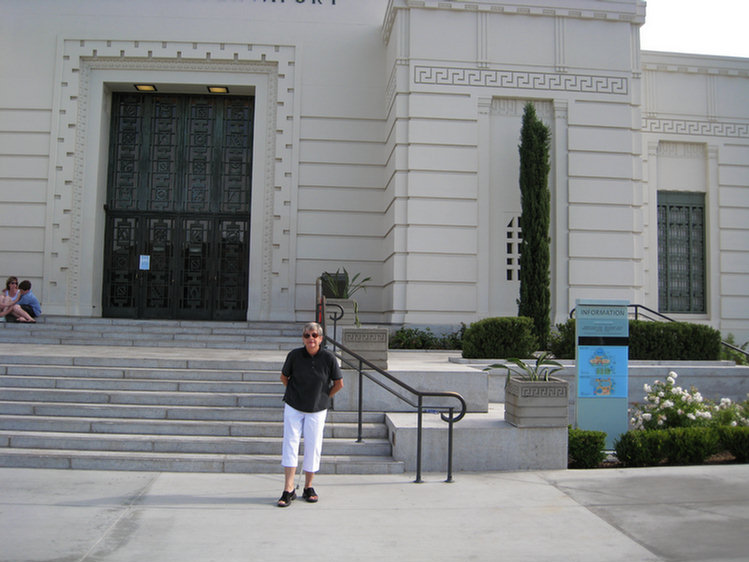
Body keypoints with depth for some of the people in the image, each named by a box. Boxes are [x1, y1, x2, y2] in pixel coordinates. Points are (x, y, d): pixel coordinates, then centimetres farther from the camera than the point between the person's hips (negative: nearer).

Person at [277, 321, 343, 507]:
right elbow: (284, 377, 9)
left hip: (317, 410, 0)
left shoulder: (329, 358, -10)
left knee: (313, 447, 4)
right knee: (290, 445, -4)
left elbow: (339, 383, 3)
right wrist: (294, 393, 8)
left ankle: (308, 487, 20)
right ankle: (288, 489, 1)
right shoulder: (294, 355, -8)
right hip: (293, 408, 0)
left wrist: (324, 397, 6)